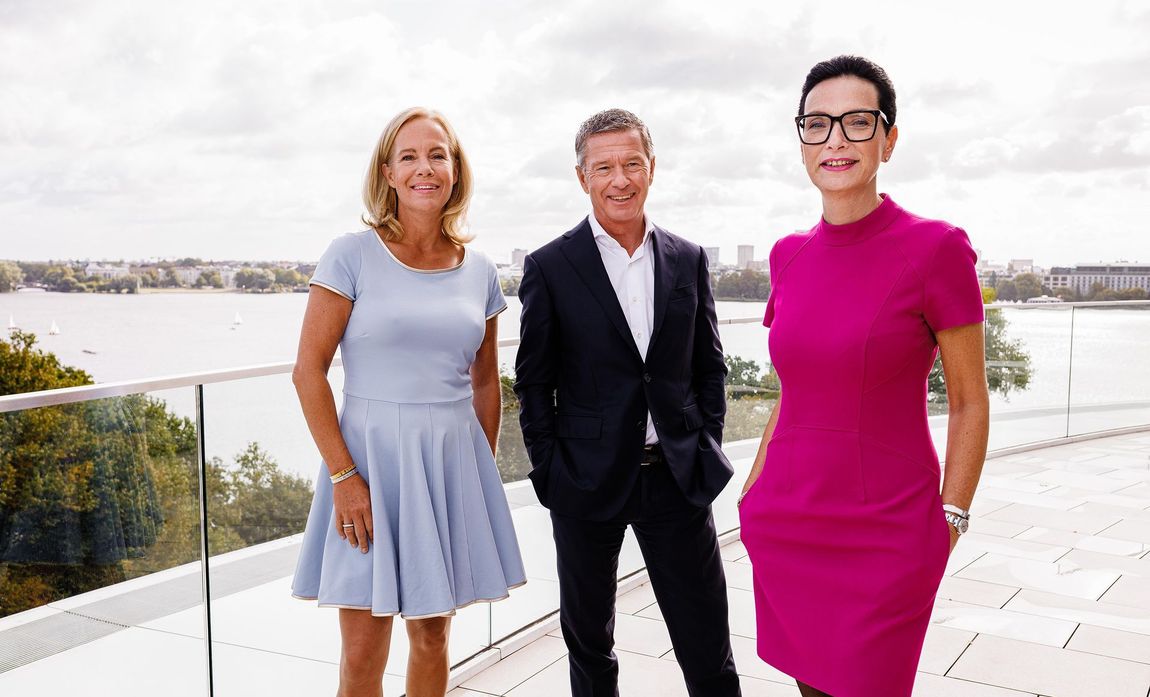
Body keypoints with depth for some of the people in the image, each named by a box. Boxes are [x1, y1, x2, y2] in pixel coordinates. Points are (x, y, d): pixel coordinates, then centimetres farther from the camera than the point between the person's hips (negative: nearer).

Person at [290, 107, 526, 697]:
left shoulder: (479, 272, 6)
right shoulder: (353, 255, -5)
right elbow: (308, 371, -8)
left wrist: (483, 470, 9)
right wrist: (343, 475, -13)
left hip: (452, 462, 4)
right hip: (372, 456, -3)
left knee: (433, 636, 15)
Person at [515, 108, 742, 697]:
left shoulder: (688, 261, 4)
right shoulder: (549, 267, -4)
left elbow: (709, 366, 11)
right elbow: (533, 384, -2)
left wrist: (705, 451, 3)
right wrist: (549, 475, -5)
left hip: (678, 479, 2)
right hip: (587, 483, -1)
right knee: (589, 645, 17)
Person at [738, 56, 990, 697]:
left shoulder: (936, 248, -11)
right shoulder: (790, 255, 5)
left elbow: (969, 401, -5)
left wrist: (950, 522, -7)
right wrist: (757, 486, 12)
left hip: (886, 527, -4)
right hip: (789, 519, 5)